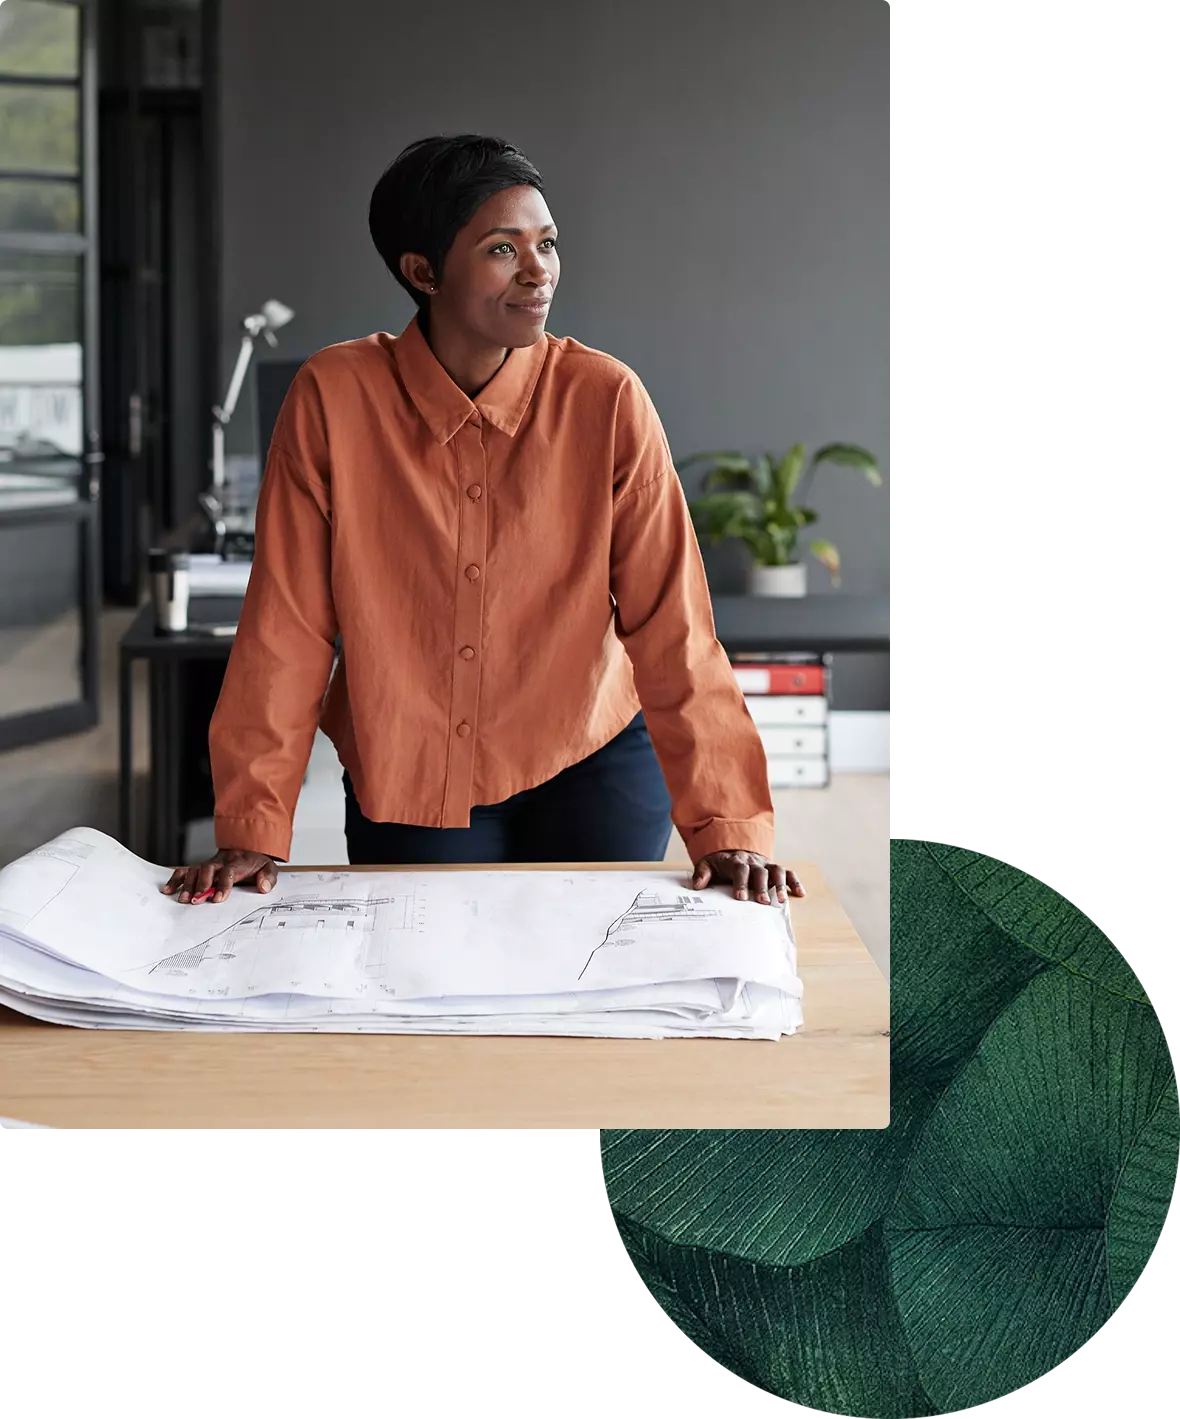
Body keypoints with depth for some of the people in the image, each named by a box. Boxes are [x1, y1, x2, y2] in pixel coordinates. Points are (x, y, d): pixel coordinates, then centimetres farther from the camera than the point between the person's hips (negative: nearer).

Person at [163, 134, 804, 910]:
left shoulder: (607, 400, -14)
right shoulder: (334, 396, -14)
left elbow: (671, 628, -14)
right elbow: (290, 627, -11)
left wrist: (729, 828, -20)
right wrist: (252, 832, -12)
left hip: (590, 762, 0)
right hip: (406, 781, 0)